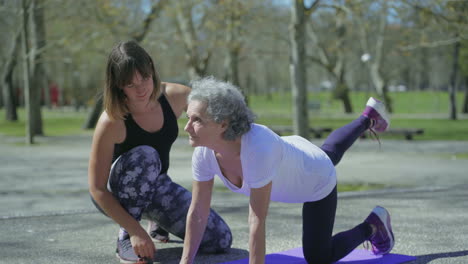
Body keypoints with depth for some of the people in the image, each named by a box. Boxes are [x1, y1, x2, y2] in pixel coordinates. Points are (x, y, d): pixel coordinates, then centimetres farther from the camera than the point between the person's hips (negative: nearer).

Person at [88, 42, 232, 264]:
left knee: (220, 240, -8)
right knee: (145, 156, -39)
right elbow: (97, 189, -27)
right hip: (116, 194, -4)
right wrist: (135, 231, -32)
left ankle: (158, 220, 19)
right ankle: (125, 238, -20)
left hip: (155, 185, 5)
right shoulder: (112, 121, -31)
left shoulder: (174, 96, -19)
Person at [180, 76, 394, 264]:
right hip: (291, 161, 6)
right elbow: (197, 213, -23)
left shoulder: (258, 148, -49)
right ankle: (369, 117, 64)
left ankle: (373, 225, 27)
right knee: (331, 151, 38)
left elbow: (257, 221, -45)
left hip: (317, 179, -6)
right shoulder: (204, 151, -31)